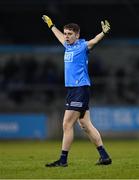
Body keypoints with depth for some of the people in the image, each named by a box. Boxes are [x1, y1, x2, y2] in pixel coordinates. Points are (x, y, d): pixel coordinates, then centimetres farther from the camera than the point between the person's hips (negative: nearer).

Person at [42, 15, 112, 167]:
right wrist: (51, 25, 51)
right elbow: (60, 36, 37)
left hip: (80, 89, -9)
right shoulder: (68, 46, 16)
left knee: (67, 125, -8)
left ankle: (63, 160, -4)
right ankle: (104, 156, 10)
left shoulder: (82, 46, -7)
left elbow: (93, 41, -27)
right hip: (72, 90, 9)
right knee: (86, 125, 7)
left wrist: (103, 33, -45)